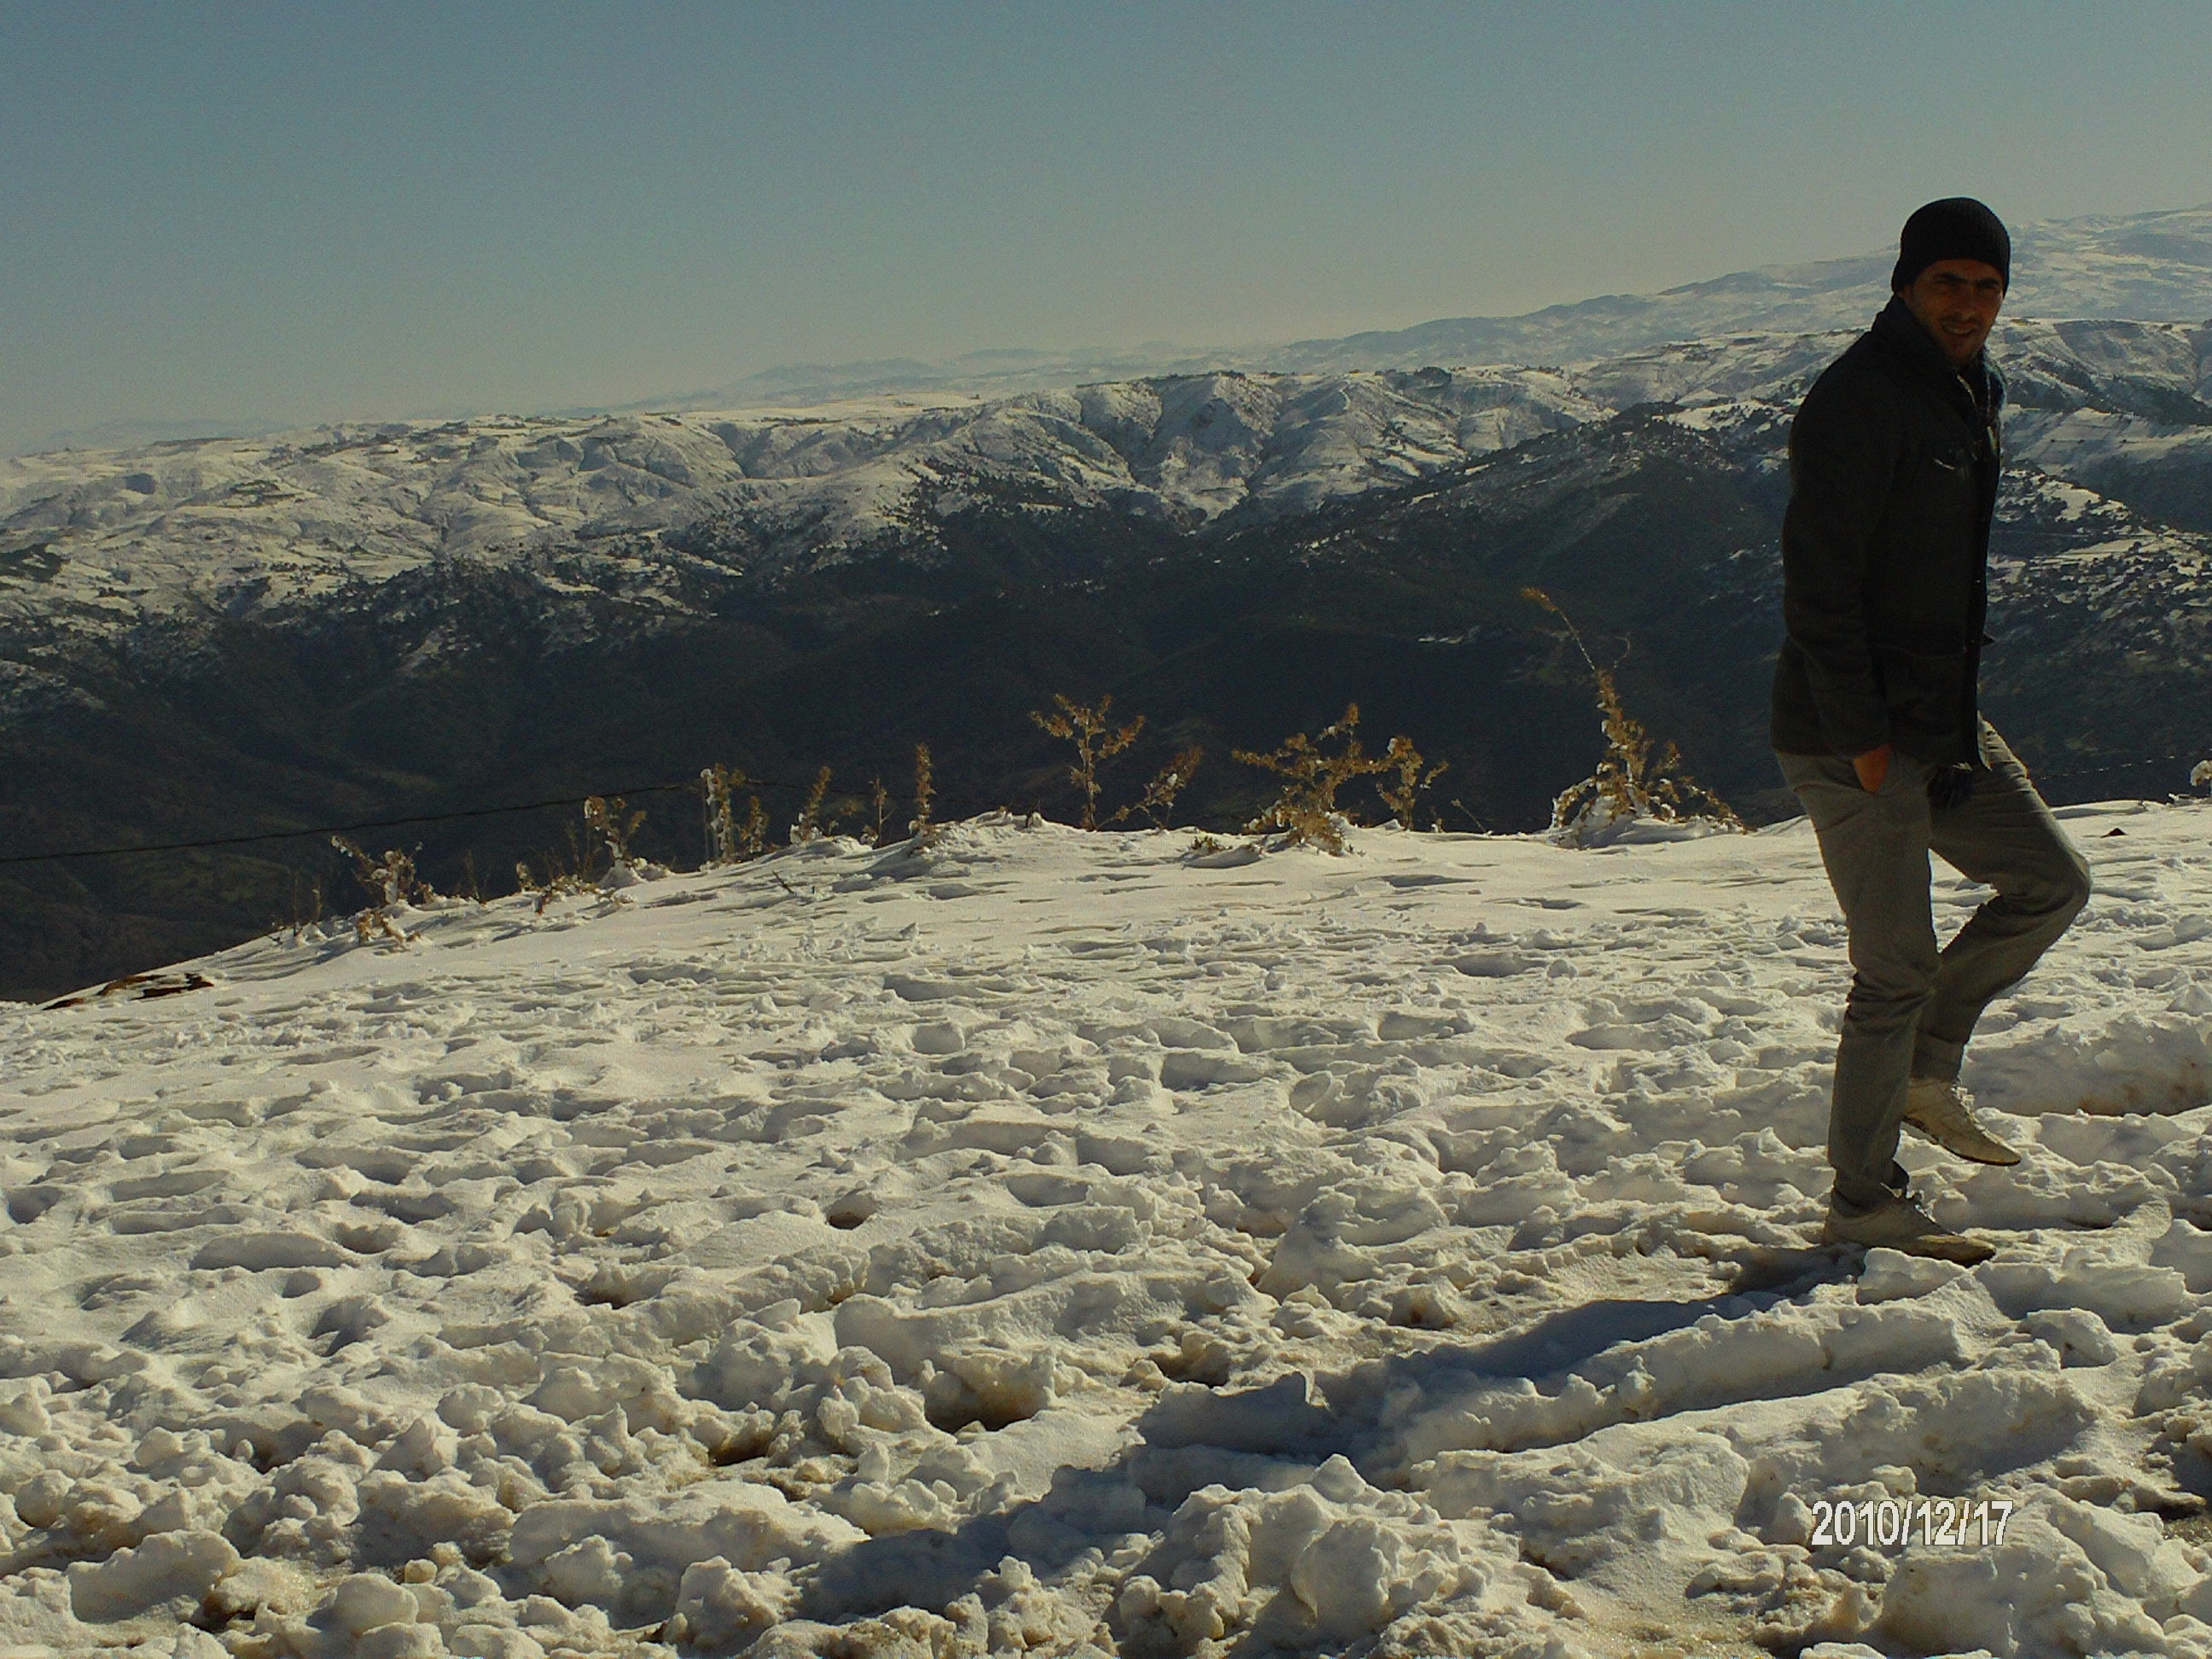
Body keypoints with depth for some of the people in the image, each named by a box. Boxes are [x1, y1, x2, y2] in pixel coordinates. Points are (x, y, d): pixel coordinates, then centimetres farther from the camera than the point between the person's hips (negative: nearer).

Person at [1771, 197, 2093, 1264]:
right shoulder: (1859, 398, -16)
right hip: (1852, 739, -9)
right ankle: (1864, 1208, 8)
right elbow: (1817, 577, -21)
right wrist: (1860, 732, -22)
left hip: (1946, 724, 9)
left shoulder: (1970, 394, 14)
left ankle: (1926, 1066, 22)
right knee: (1896, 968, -4)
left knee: (2052, 883, 12)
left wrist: (1964, 712, 17)